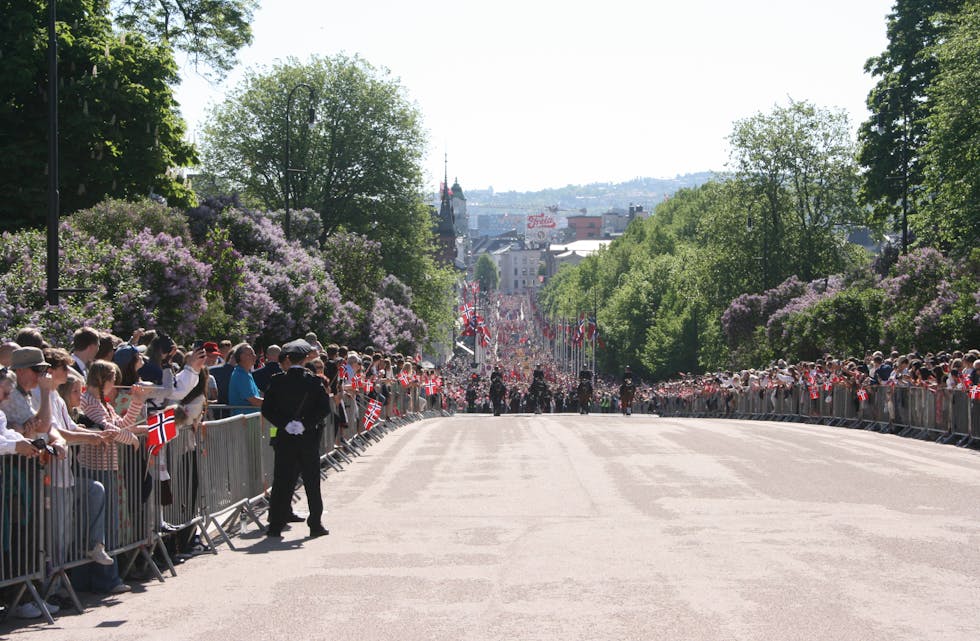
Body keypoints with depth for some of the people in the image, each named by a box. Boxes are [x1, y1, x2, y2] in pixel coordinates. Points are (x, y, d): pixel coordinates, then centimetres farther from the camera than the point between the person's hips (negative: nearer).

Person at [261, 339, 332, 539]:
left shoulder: (277, 381, -3)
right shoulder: (314, 381, -4)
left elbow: (266, 409, -6)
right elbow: (324, 408, -9)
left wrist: (284, 424, -5)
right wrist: (306, 424, -9)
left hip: (284, 438, 0)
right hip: (309, 439, 0)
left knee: (282, 482, 5)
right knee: (312, 483, 8)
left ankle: (276, 526, 4)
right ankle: (315, 525, 12)